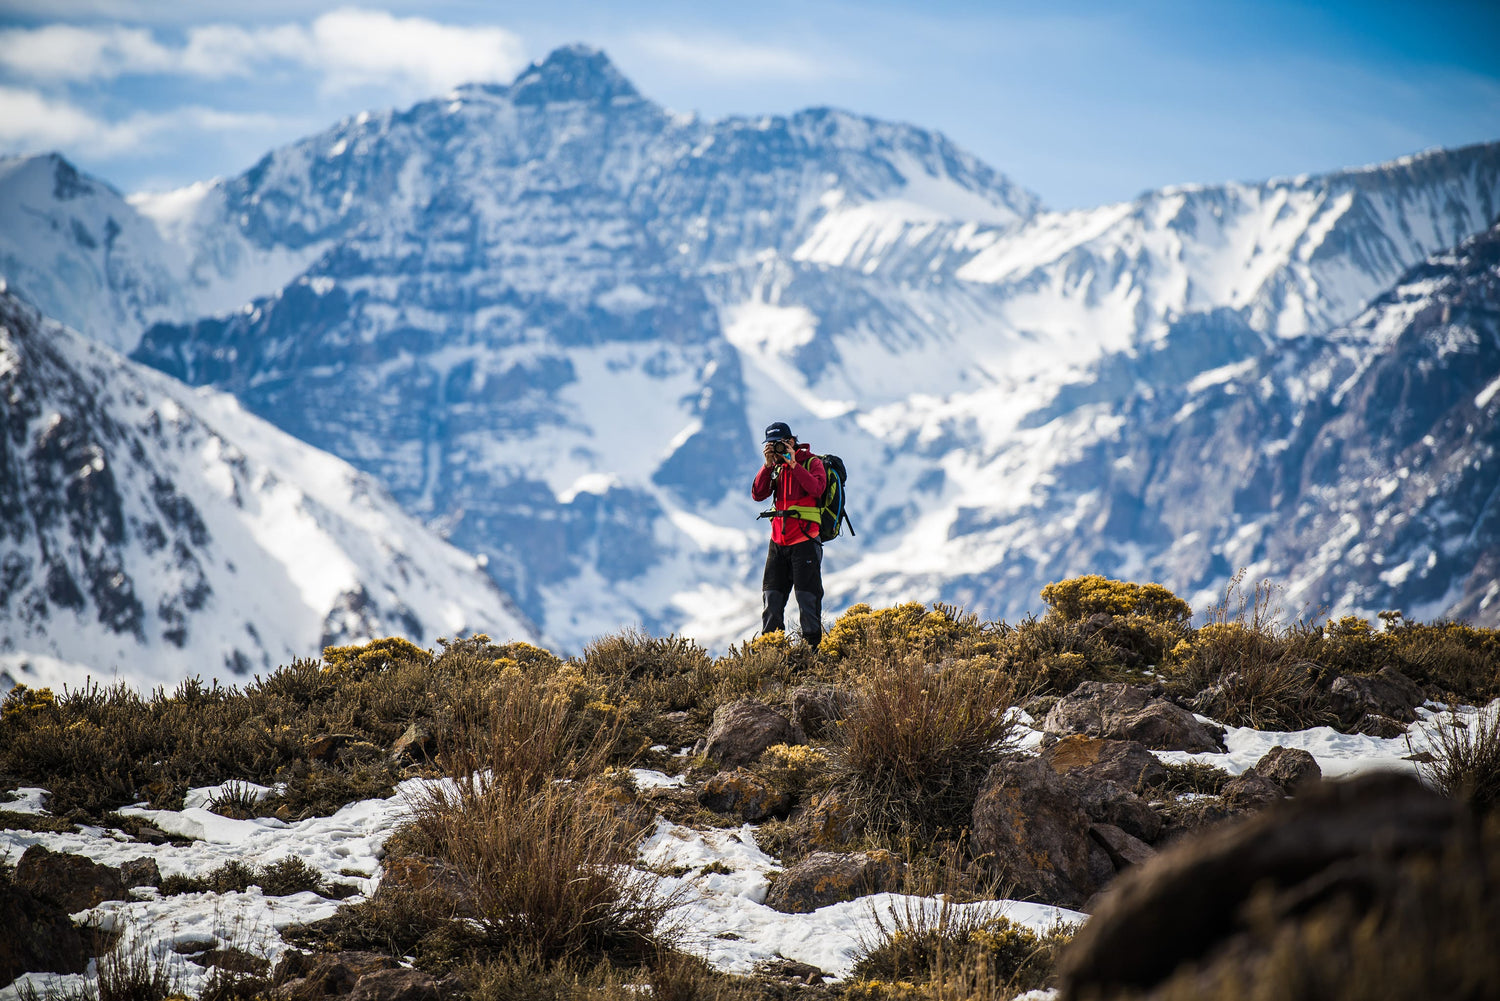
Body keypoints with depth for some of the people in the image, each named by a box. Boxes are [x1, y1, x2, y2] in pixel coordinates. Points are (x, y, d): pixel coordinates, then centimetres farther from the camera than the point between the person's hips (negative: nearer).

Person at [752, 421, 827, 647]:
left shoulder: (811, 462, -2)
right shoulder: (776, 467, 13)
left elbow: (816, 489, -21)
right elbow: (758, 494, 1)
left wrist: (794, 464, -20)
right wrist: (768, 465, -7)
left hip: (804, 541, -6)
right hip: (778, 541, 6)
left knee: (807, 598, -6)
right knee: (771, 596, 6)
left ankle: (812, 643, -1)